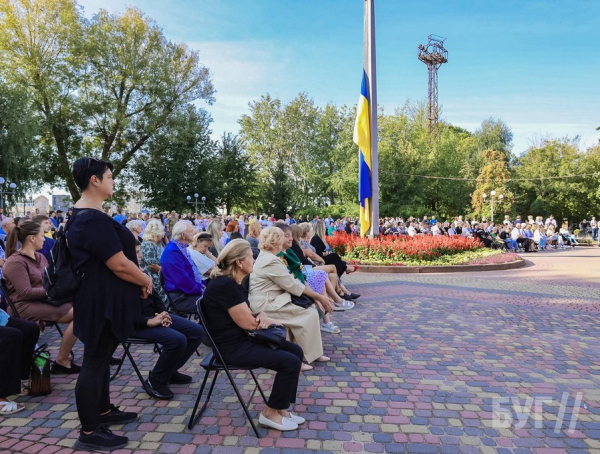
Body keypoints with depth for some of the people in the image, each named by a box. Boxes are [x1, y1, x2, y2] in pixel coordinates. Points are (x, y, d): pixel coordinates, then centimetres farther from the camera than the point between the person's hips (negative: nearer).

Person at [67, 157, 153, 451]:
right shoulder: (94, 219, -24)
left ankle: (103, 411, 37)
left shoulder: (82, 214, 11)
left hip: (101, 298, 11)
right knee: (95, 361, 1)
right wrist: (146, 281, -9)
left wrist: (140, 280, 13)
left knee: (101, 357, 20)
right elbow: (119, 265, -26)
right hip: (103, 301, -11)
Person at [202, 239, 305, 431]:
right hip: (233, 347, -10)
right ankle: (270, 413, 6)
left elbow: (249, 313, 16)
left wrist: (262, 316, -7)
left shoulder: (232, 282, 8)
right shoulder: (225, 285, -24)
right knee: (291, 362, -14)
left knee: (296, 351, 5)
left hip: (242, 340, 10)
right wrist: (269, 320, -2)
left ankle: (281, 408, 14)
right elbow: (248, 323, -21)